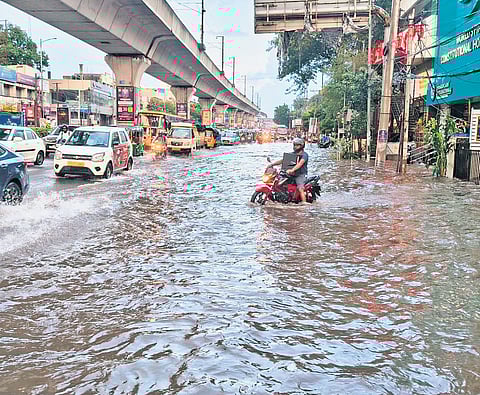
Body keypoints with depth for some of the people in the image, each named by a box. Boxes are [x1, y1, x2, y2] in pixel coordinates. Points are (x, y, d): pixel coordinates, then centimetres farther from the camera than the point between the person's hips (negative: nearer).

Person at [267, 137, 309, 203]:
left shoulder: (304, 155, -7)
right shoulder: (292, 154, 14)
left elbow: (300, 164, -25)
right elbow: (283, 160, 12)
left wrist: (292, 170, -41)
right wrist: (272, 164, 0)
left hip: (300, 175, -7)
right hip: (292, 174, 7)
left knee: (300, 189, -25)